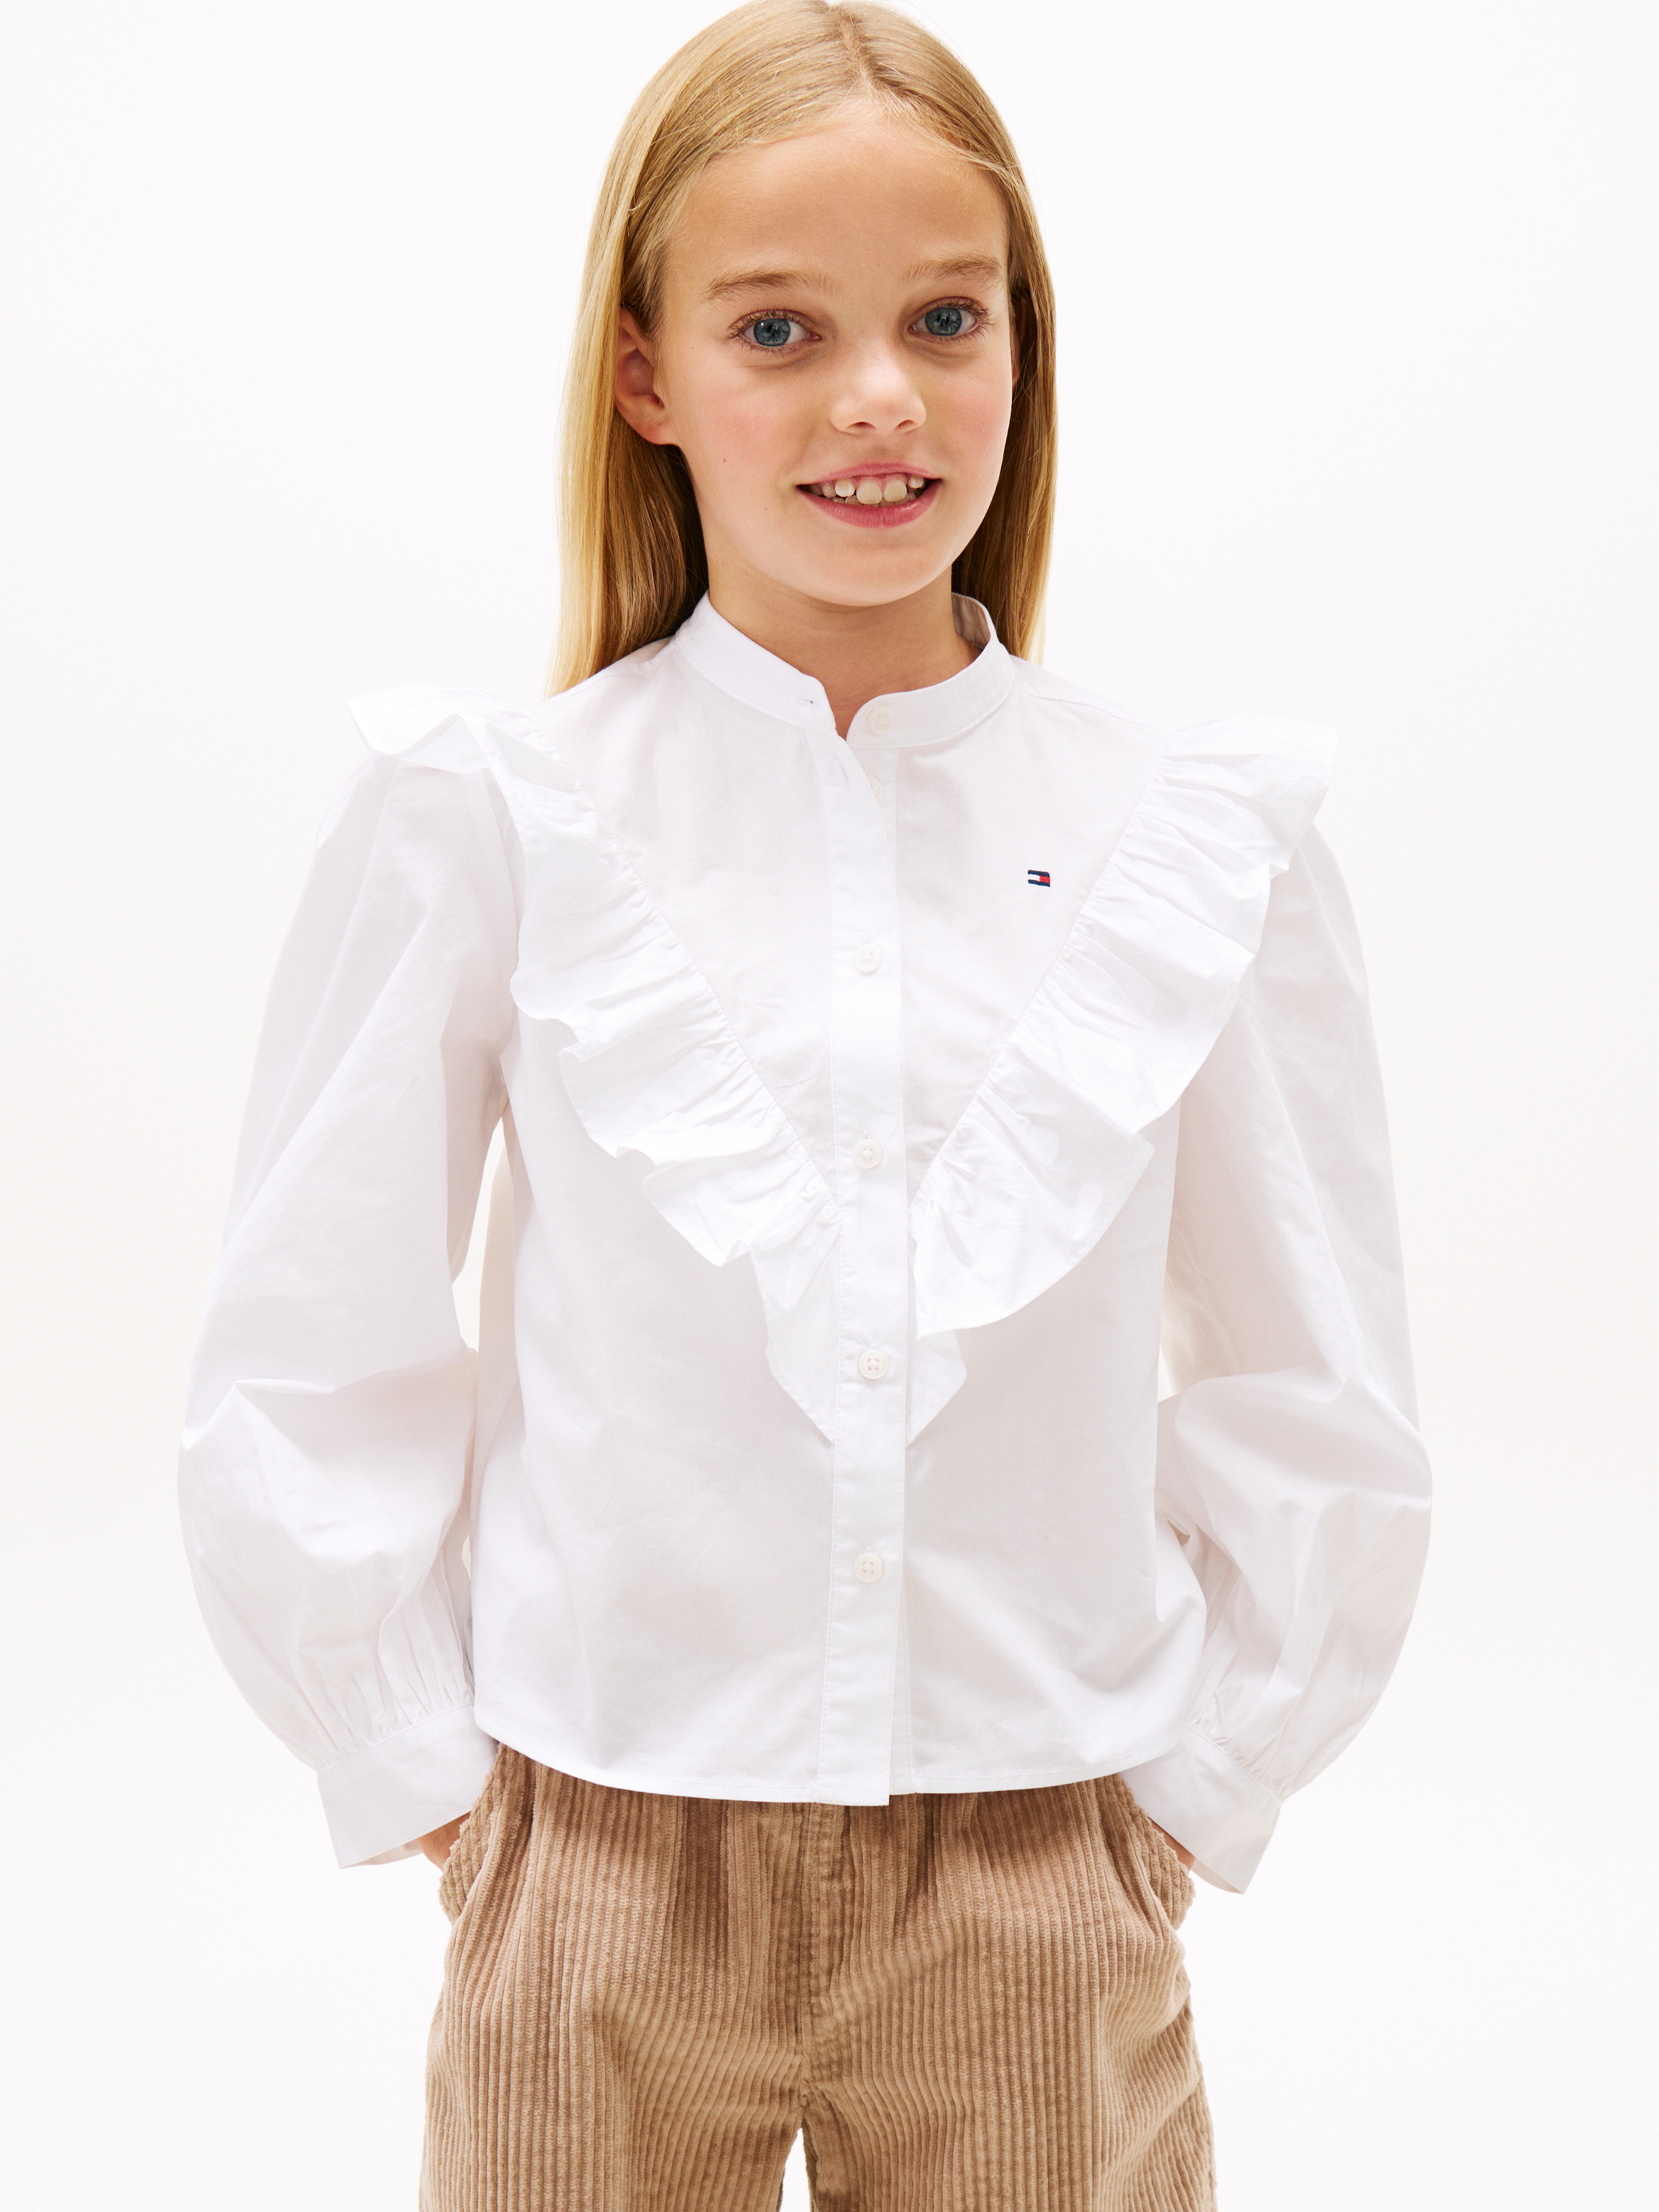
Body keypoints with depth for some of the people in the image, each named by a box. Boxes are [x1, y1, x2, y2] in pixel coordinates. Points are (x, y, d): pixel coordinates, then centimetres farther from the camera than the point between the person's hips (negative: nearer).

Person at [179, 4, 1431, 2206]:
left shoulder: (1206, 846, -3)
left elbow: (1318, 1407, 6)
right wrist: (429, 1777, 1)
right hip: (602, 1878, -1)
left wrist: (1188, 1788, 4)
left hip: (1043, 1904, 1)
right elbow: (301, 1381, 0)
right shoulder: (490, 819, -6)